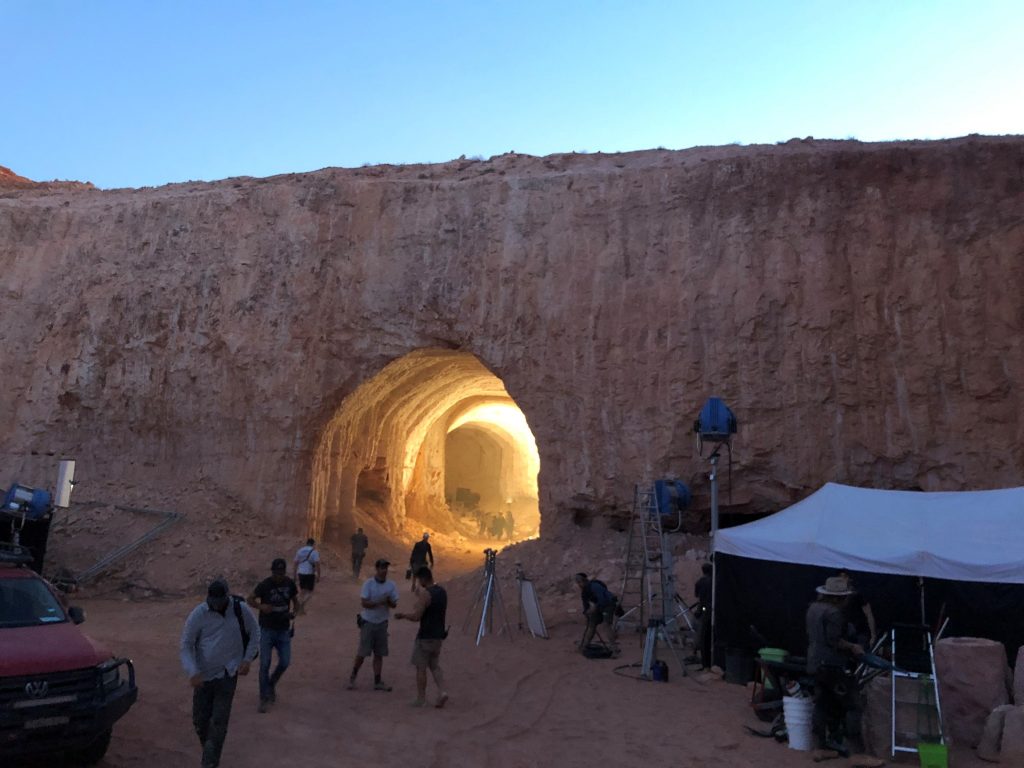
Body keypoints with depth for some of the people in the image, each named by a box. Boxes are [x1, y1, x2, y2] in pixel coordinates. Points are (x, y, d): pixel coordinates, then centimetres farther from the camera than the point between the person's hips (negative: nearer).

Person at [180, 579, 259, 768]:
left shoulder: (241, 610, -9)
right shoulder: (198, 614, -12)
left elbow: (255, 632, 5)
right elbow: (186, 645, -7)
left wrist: (247, 659, -3)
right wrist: (193, 672, -20)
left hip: (227, 674, -1)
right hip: (204, 675, 1)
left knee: (219, 722, -2)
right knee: (199, 720, 10)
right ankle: (210, 751, 36)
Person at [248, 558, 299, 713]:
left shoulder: (290, 584, -5)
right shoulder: (264, 585, -14)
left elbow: (295, 601, 9)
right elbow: (250, 600, -3)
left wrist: (293, 612, -12)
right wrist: (261, 606, -23)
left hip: (283, 630, 3)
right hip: (267, 630, -3)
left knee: (285, 662, 2)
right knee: (265, 664, 0)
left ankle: (272, 684, 31)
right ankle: (265, 698, 14)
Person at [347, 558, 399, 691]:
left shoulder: (391, 585, -1)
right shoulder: (369, 584, -11)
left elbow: (394, 605, 0)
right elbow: (364, 603, -16)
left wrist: (389, 601, -21)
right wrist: (379, 602, -26)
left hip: (382, 623, 3)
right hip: (368, 622, -3)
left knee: (379, 654, 7)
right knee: (362, 653, 1)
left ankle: (377, 682, 17)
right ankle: (352, 677, 22)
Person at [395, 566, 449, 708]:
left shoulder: (425, 593, -19)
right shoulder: (442, 591, 6)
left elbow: (416, 616, -22)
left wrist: (403, 615, -4)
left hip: (425, 636, -7)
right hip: (439, 635, 7)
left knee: (421, 668, 7)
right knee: (435, 666, 17)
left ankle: (421, 699, 15)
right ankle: (442, 692, 1)